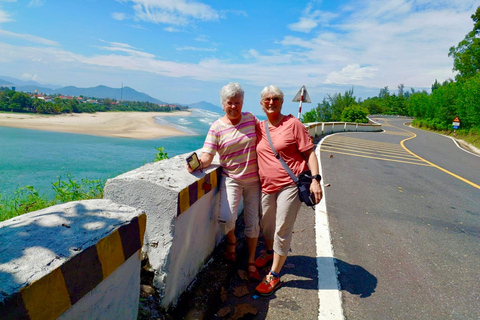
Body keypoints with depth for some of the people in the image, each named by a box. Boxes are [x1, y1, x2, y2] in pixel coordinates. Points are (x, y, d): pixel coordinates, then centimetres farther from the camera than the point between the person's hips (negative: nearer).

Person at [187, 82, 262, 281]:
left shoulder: (250, 118, 3)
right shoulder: (217, 127, -6)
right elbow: (207, 156, -13)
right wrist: (199, 163, -33)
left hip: (254, 179, 3)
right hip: (231, 178, -2)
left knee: (253, 222, 9)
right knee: (226, 218, -20)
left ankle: (251, 262, 32)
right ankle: (231, 240, 19)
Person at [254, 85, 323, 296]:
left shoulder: (293, 124, -5)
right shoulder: (259, 127, 8)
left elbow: (309, 153, -6)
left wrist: (315, 179, -17)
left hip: (291, 184, -5)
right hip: (267, 186, 5)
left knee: (282, 230, -1)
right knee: (266, 225, 20)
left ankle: (274, 276, 16)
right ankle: (269, 252, 50)